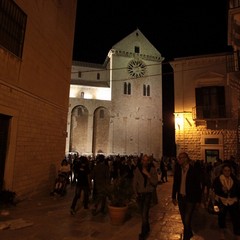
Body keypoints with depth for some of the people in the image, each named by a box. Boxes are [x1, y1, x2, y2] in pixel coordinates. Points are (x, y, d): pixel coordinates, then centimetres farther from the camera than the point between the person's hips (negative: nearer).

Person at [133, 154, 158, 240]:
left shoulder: (152, 169, -7)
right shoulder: (137, 169, -4)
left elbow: (155, 182, -13)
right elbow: (135, 182, 4)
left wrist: (148, 174, -23)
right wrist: (136, 193, 3)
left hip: (148, 194, -2)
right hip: (139, 194, 3)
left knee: (144, 214, -9)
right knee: (143, 213, 14)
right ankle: (147, 229, 36)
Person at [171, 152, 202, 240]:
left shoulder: (194, 169, -15)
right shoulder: (178, 168, -2)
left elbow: (198, 185, -9)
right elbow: (175, 183, 6)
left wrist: (198, 199, -9)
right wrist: (174, 196, 8)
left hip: (190, 198, -4)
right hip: (181, 197, 5)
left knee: (187, 220, -5)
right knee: (184, 219, 18)